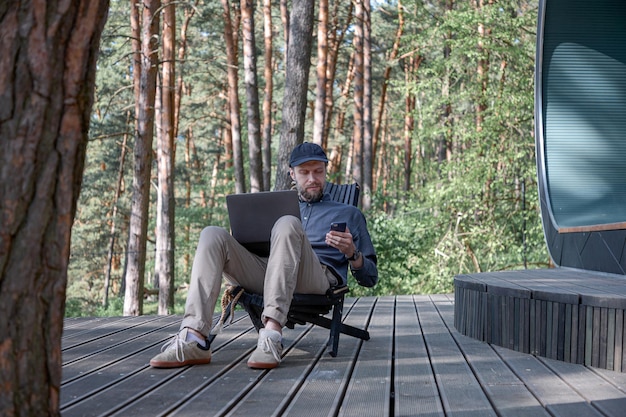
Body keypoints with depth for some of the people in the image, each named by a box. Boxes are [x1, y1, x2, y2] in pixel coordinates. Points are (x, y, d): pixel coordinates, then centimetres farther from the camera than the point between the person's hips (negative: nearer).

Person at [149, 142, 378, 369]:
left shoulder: (348, 213, 27)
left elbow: (369, 278, 20)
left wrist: (352, 252, -2)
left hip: (317, 278, -3)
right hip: (265, 276, 4)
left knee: (287, 224, -32)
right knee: (213, 235, -20)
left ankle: (272, 334, -45)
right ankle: (193, 340, -38)